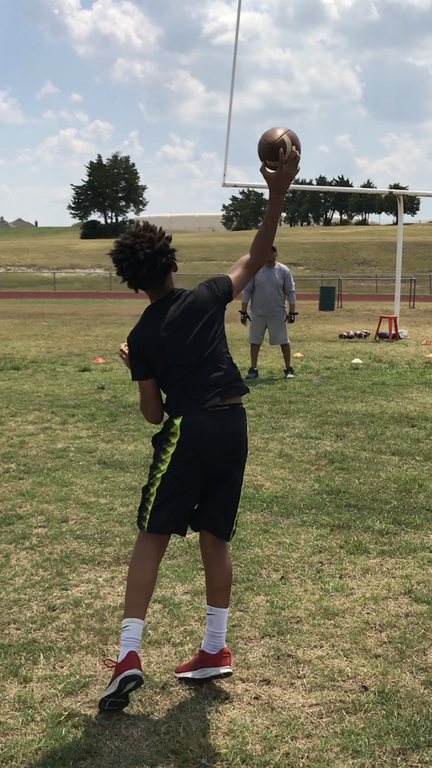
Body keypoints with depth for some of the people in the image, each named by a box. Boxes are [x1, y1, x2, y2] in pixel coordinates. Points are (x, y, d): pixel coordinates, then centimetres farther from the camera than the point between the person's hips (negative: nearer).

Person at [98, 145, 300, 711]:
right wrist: (277, 197, 7)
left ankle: (129, 655, -7)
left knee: (153, 536, 1)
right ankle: (215, 650, 20)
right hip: (233, 428, 4)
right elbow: (255, 260, 13)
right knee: (215, 537, 13)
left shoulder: (142, 337, 0)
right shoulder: (206, 298, 4)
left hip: (187, 431, -3)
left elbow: (153, 413, 3)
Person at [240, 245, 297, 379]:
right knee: (255, 341, 6)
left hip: (278, 314, -1)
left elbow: (290, 292, 0)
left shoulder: (284, 270, -2)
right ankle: (253, 369, 16)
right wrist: (243, 311, -3)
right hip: (257, 313, 1)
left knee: (284, 341, 2)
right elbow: (247, 291, 1)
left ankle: (288, 369, 13)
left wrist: (292, 312, -6)